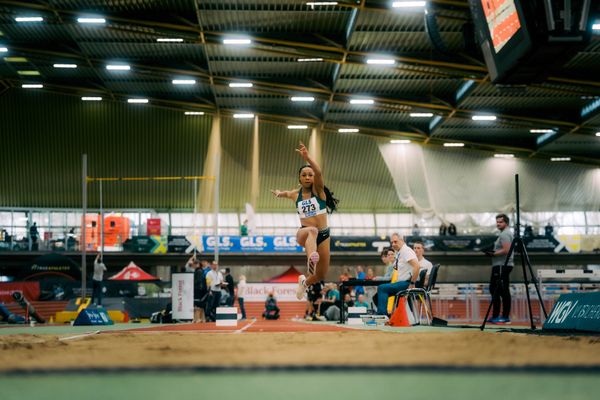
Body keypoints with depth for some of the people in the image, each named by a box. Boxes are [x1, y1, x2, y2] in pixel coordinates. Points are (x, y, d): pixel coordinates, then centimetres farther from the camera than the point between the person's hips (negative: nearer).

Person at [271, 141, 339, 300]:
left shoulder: (318, 189, -3)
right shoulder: (295, 194, 6)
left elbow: (319, 172, -26)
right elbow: (286, 193, 33)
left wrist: (307, 157, -39)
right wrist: (279, 193, 51)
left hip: (323, 235, 1)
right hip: (304, 233, -1)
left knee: (320, 276, 5)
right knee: (312, 230, -41)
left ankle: (305, 281, 41)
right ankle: (311, 257, -74)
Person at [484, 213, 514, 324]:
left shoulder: (505, 234, -11)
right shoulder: (504, 233, 22)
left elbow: (506, 250, -22)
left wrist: (493, 254, -13)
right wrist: (493, 252, 15)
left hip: (502, 266, -11)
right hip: (498, 266, 11)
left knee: (504, 292, -10)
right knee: (494, 290, 12)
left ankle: (506, 317, -9)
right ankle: (495, 316, 15)